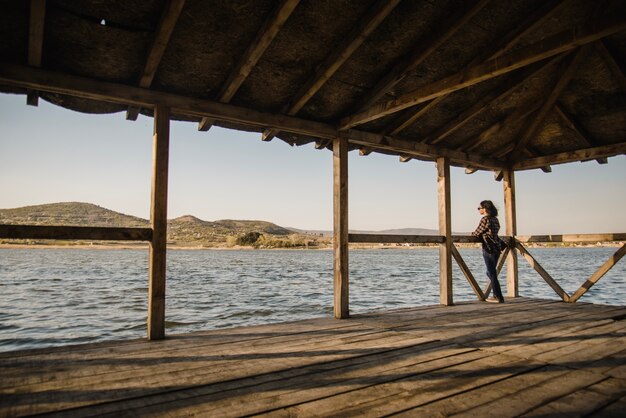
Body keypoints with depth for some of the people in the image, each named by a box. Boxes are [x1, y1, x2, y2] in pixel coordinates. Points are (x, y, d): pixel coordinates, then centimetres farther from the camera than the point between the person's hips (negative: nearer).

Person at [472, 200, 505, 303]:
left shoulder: (485, 219, -13)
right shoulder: (495, 219, 12)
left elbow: (477, 233, -7)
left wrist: (472, 234, 15)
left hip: (488, 249, -9)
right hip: (496, 248, 9)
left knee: (492, 274, -2)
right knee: (491, 273, 18)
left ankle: (499, 297, 1)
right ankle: (497, 295, 21)